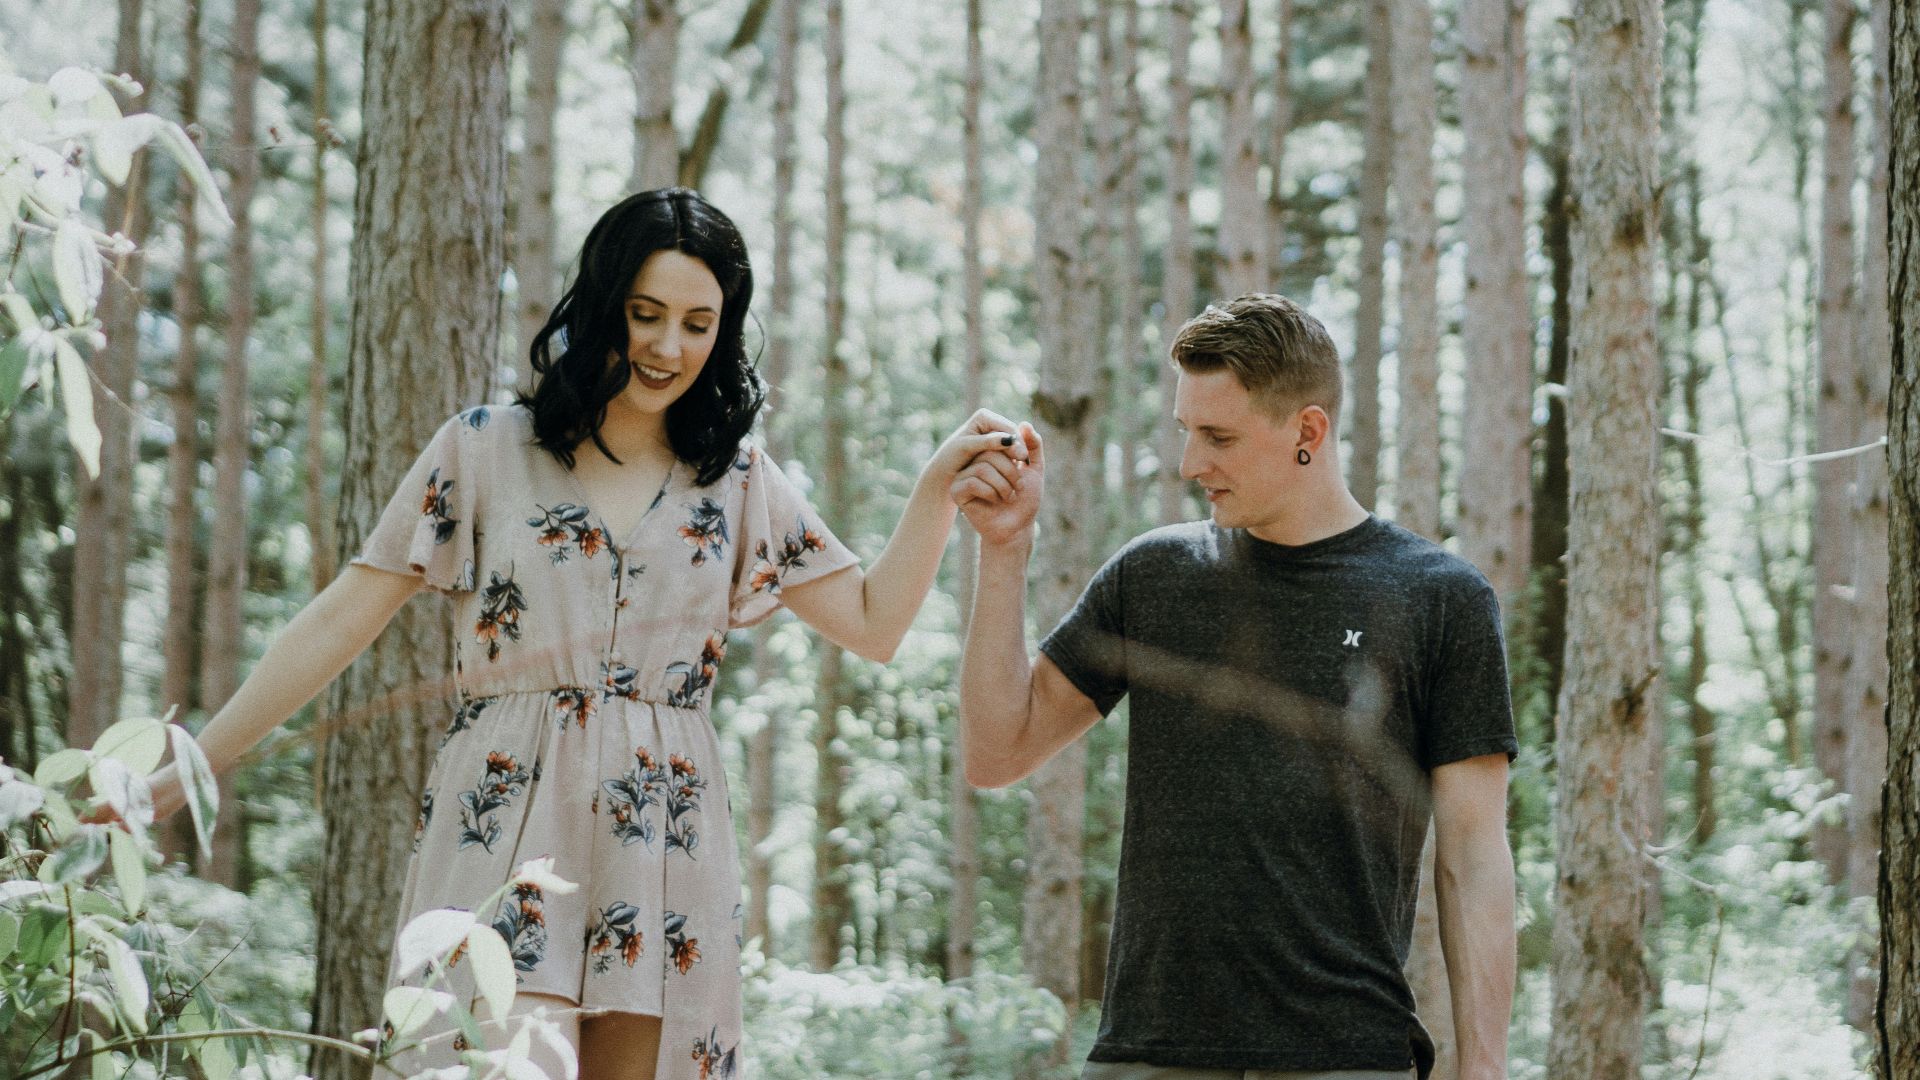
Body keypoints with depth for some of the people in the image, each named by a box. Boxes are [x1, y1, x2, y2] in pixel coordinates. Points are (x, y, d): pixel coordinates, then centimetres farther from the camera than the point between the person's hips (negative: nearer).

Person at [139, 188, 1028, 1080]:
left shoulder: (738, 482, 11)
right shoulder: (485, 452, 5)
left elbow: (873, 622, 10)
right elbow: (341, 621, 3)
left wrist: (939, 486, -2)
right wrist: (187, 770, 0)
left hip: (660, 863, 3)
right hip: (509, 837, -2)